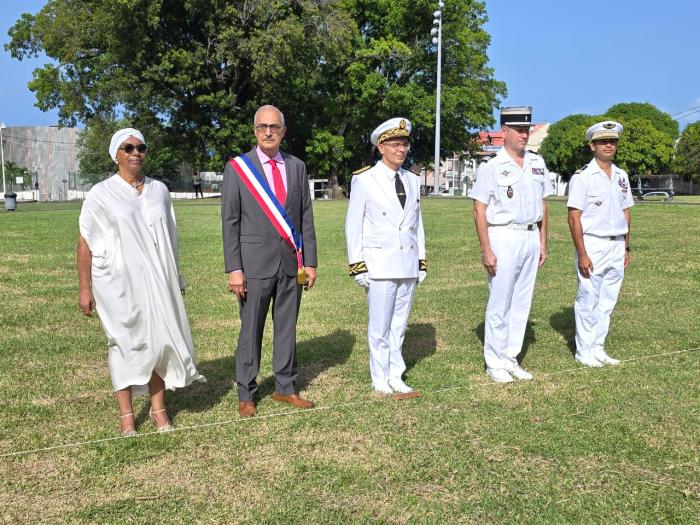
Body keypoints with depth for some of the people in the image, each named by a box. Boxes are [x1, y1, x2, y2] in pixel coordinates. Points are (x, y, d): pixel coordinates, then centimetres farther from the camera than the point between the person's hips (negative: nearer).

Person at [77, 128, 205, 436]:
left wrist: (174, 277, 14)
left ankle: (159, 408, 16)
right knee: (125, 343, 4)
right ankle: (126, 413, 15)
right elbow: (85, 243, -3)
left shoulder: (159, 190, 7)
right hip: (119, 283, -3)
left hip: (156, 281, 3)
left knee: (159, 340, 4)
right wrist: (84, 288, -6)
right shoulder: (101, 194, -4)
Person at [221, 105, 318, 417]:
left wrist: (310, 261, 4)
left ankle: (285, 388, 23)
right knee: (251, 330, 4)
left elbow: (306, 218, 9)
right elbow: (230, 222, -3)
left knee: (287, 327, 11)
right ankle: (246, 394, 16)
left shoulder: (297, 167, 9)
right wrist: (234, 269, -9)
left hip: (291, 263, 3)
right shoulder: (237, 168, -1)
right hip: (255, 262, -3)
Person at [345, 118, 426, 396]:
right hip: (379, 264, -5)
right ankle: (380, 380, 13)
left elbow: (417, 223, 15)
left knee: (399, 325, 11)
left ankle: (395, 377, 21)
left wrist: (421, 261, 12)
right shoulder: (364, 180, -5)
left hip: (408, 264, 5)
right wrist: (357, 266, -8)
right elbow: (353, 225, -4)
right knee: (379, 327, 0)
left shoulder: (412, 180, 11)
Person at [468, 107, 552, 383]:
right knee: (499, 304, -2)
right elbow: (480, 211, -9)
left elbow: (542, 205, 16)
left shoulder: (537, 163, 10)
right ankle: (494, 363, 10)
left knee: (522, 303, 9)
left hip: (531, 238, 6)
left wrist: (543, 242, 12)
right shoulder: (491, 167, -7)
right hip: (504, 238, -6)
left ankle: (511, 359, 19)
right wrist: (486, 250, -15)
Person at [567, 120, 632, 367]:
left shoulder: (621, 176, 12)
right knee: (588, 300, 0)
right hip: (592, 245, -6)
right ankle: (584, 351, 11)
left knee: (607, 301, 10)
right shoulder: (582, 177, -8)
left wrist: (626, 248, 12)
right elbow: (574, 218, -11)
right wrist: (582, 254, -16)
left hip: (616, 246, 6)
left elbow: (626, 213, 17)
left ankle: (598, 349, 20)